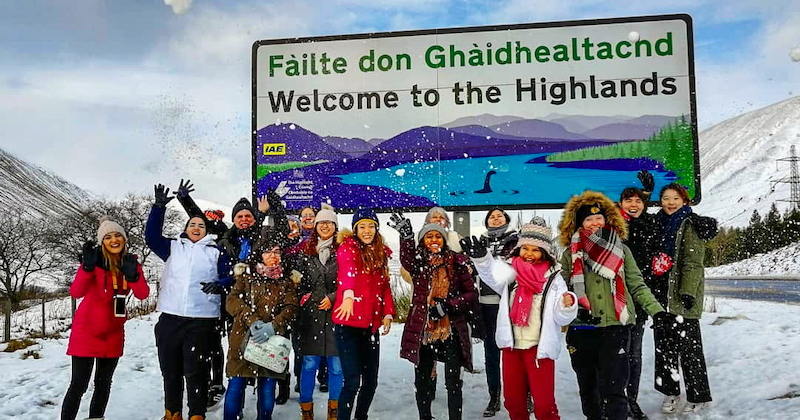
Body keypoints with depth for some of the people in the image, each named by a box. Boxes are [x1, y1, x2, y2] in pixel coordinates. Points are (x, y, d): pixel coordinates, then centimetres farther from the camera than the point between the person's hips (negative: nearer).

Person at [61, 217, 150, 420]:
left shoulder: (131, 262, 1)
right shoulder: (95, 260, -11)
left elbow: (143, 294, -12)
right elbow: (76, 292, -24)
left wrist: (133, 275, -29)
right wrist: (88, 266, -37)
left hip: (113, 332, 5)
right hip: (87, 330, -5)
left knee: (103, 384, 13)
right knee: (79, 385, -7)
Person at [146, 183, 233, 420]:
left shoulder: (216, 253, 10)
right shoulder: (173, 247, 16)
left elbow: (230, 277, 5)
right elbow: (152, 237, 7)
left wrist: (219, 285, -18)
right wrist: (159, 207, 0)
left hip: (202, 320, -3)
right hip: (170, 317, 3)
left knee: (195, 371, -2)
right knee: (170, 370, 10)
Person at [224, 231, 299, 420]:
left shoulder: (286, 280, 14)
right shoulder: (247, 274, 11)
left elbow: (291, 307, 1)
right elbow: (232, 301, -1)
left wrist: (273, 326, -18)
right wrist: (252, 321, -18)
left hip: (271, 342, 1)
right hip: (243, 340, -1)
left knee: (267, 391, 2)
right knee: (235, 388, -6)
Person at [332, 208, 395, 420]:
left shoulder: (381, 253, 13)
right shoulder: (347, 247, -5)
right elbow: (348, 270, -26)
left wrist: (388, 313, 2)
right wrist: (348, 295, -45)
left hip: (371, 325, 6)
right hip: (349, 324, -6)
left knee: (371, 380, 12)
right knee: (352, 381, -11)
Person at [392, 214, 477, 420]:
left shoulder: (457, 262, 0)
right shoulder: (418, 261, 2)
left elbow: (471, 295, 0)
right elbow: (406, 260, -23)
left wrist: (447, 305, -15)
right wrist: (406, 235, -43)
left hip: (451, 332, -2)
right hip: (422, 331, 2)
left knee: (453, 384, 1)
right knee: (421, 382, 15)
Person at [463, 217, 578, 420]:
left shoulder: (553, 278, -4)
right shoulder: (511, 272, 1)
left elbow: (561, 318, -6)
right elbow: (493, 274, -22)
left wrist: (567, 306, -28)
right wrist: (481, 257, -42)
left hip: (539, 348, -3)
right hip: (511, 345, 3)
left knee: (544, 403, -1)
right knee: (513, 400, 15)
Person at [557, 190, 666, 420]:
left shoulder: (621, 249, 7)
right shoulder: (570, 254, 7)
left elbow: (636, 285, 7)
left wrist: (655, 309, -5)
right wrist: (577, 309, -12)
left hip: (616, 326, -1)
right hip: (581, 329, 2)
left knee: (613, 388, -9)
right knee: (587, 387, 14)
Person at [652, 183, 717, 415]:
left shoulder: (689, 225, -7)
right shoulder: (660, 224, 13)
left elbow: (693, 262, -14)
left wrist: (688, 291, -19)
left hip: (682, 296, -7)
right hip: (662, 295, 7)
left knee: (688, 346, -2)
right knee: (663, 343, 10)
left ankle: (698, 396, 9)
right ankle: (670, 392, 22)